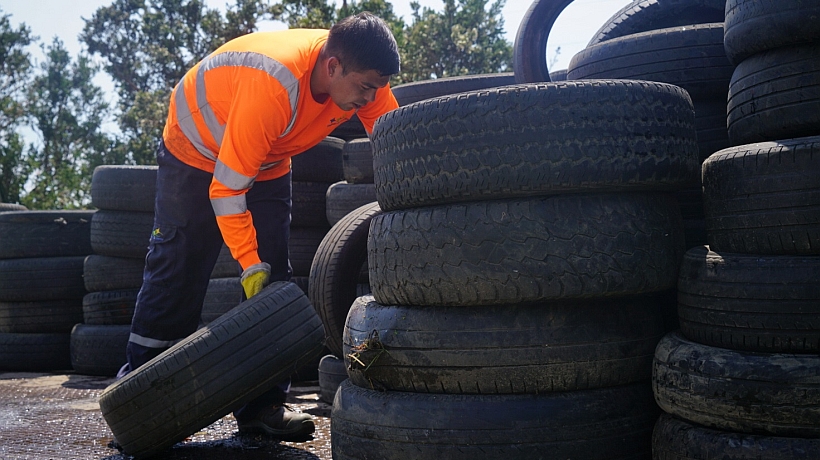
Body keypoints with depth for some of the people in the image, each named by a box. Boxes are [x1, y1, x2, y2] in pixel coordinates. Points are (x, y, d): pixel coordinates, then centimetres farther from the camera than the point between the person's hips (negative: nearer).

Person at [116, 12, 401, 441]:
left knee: (273, 279, -2)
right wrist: (250, 264, -33)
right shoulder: (272, 88, -41)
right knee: (176, 273, -2)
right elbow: (227, 187, -35)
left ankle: (261, 405, 3)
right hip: (196, 150, -6)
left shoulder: (360, 76, -23)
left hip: (269, 164, 6)